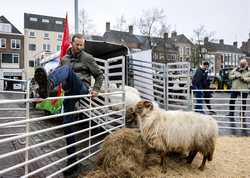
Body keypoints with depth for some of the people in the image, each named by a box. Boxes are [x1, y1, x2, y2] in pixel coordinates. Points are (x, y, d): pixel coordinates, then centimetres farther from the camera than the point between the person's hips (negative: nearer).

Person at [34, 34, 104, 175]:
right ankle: (72, 158, 7)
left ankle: (47, 86, -65)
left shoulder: (87, 58, 8)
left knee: (66, 69, -31)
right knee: (68, 123, -2)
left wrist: (96, 90, -1)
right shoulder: (65, 59, 21)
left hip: (82, 88, -5)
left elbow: (100, 74, 11)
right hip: (70, 92, 5)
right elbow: (59, 74, 27)